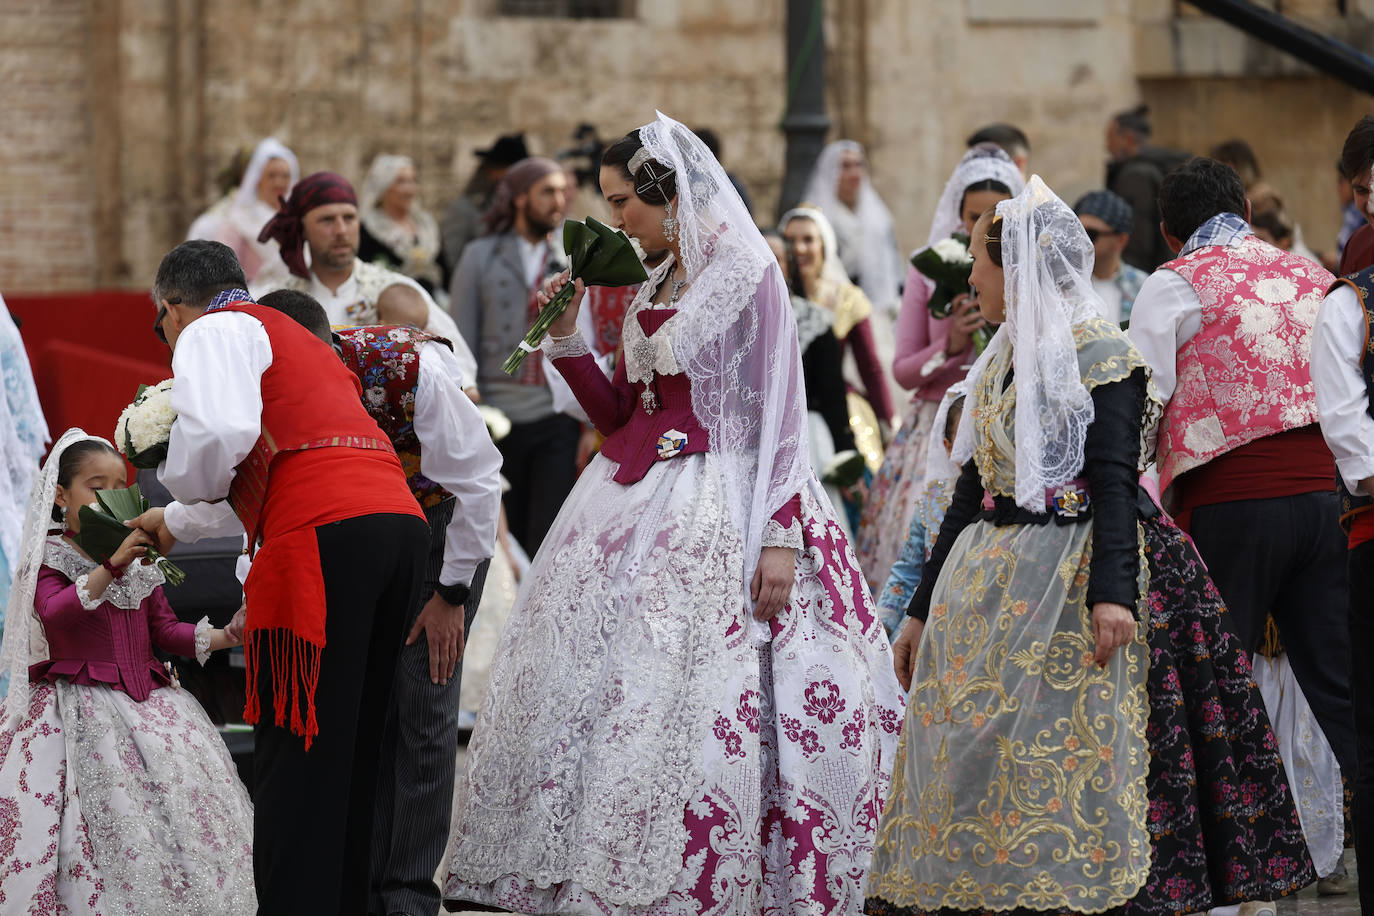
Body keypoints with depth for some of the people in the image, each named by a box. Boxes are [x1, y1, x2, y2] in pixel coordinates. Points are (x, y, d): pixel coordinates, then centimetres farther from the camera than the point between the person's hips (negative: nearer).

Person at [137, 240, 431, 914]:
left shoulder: (211, 332, 7)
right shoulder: (299, 340, 34)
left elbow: (221, 431, -13)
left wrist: (178, 495, 5)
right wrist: (173, 526, 53)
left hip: (323, 535, -8)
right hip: (399, 521, 8)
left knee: (296, 753, -7)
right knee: (352, 748, 13)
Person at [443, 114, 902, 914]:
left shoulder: (747, 275, -6)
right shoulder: (652, 286, 16)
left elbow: (778, 415, -10)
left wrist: (779, 536, -17)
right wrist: (567, 340, 6)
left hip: (715, 509, -8)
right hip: (639, 504, 8)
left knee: (690, 700, -11)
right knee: (603, 689, 4)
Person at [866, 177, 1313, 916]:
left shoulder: (1100, 356, -7)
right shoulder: (1001, 362, 16)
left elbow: (1112, 480, -16)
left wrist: (1111, 591, -28)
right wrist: (923, 610, 18)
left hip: (1070, 577, -8)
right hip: (989, 590, 8)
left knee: (1068, 759, -9)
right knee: (969, 755, 4)